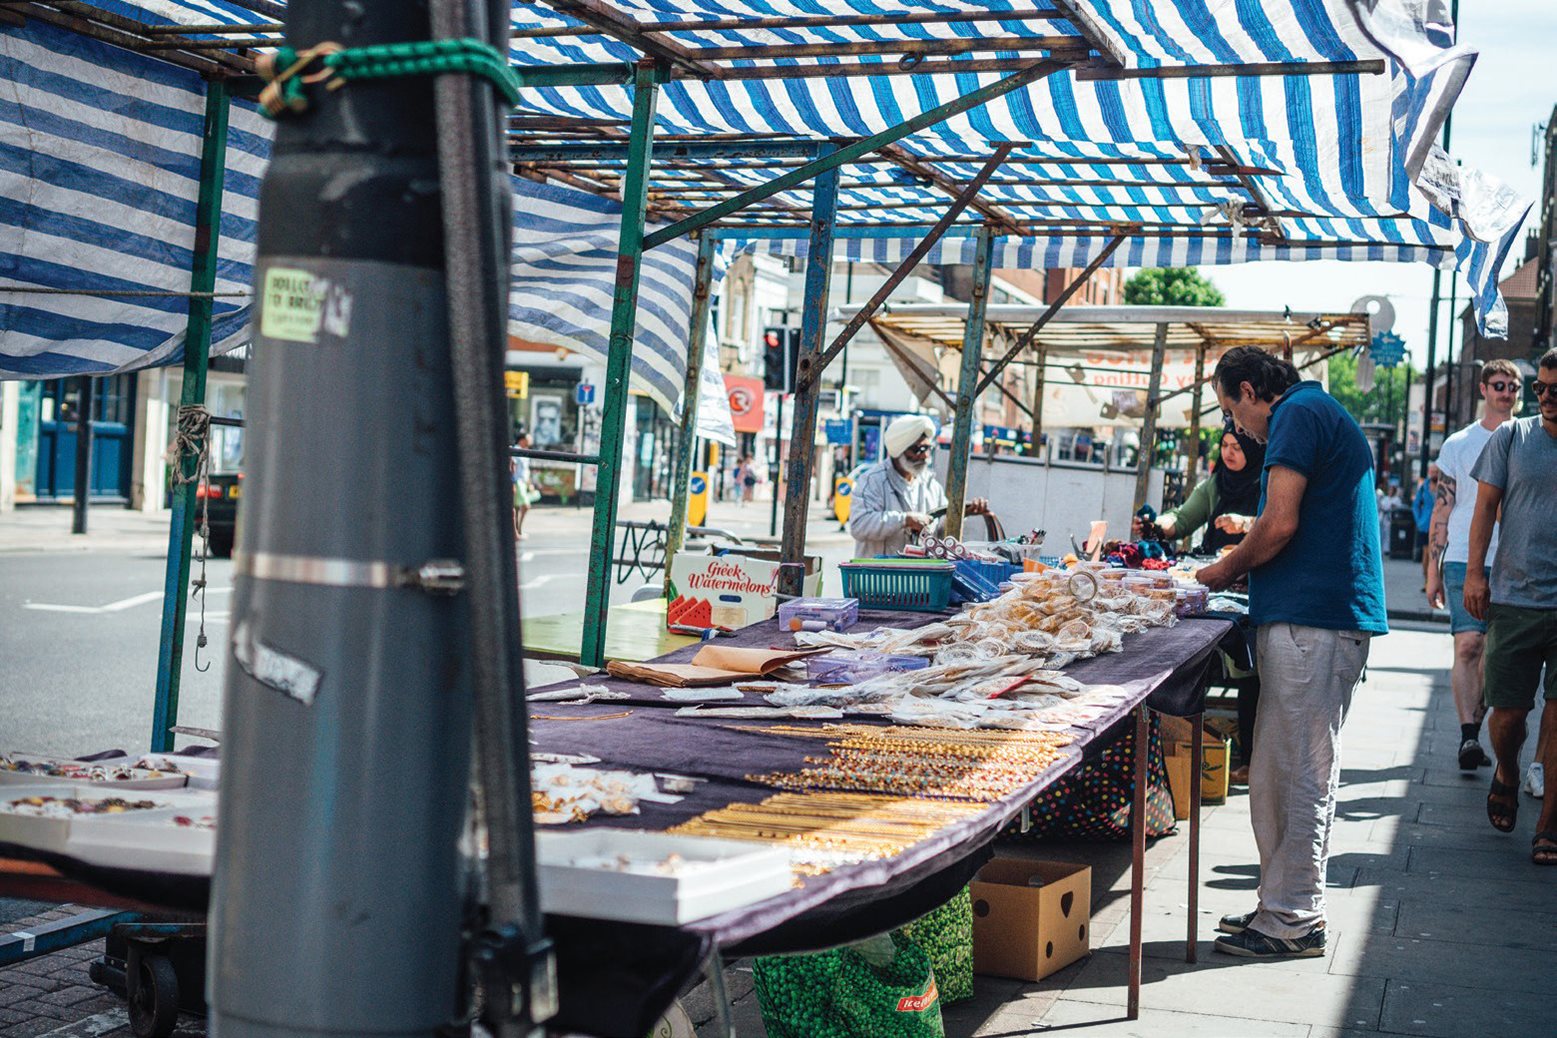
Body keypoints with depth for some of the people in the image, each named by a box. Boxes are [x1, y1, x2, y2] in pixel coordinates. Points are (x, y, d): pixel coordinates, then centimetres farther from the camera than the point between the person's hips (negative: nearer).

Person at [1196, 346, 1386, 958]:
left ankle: (1294, 920, 0)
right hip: (1328, 615, 10)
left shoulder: (1297, 415, -8)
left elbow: (1280, 525, -16)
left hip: (1311, 622, -10)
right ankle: (1289, 905, 20)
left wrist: (1225, 571, -1)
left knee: (1299, 771, -5)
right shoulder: (1324, 414, 24)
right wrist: (1245, 564, 19)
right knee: (1288, 769, 13)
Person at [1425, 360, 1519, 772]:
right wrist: (1432, 570, 3)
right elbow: (1442, 509, 8)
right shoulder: (1458, 444, 8)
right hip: (1464, 560, -1)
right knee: (1467, 647, -12)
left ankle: (1473, 733, 14)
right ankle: (1469, 737, -16)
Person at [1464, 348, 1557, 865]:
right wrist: (1474, 572, -2)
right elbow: (1486, 506, 6)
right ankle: (1506, 774, 35)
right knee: (1508, 710, 4)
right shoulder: (1513, 436, 5)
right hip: (1515, 598, 1)